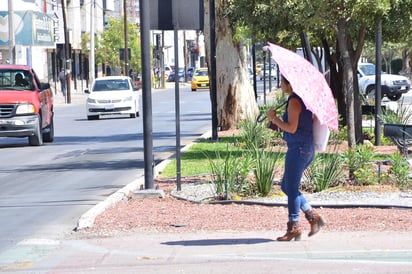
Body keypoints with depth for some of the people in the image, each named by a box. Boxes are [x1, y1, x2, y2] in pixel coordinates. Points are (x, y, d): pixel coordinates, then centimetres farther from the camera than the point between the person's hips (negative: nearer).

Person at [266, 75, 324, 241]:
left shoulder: (294, 101, -14)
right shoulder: (303, 99, 16)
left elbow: (292, 128, -20)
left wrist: (274, 118, -9)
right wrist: (277, 122, 14)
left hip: (298, 148, -10)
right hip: (307, 149, 10)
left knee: (291, 188, -3)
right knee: (286, 186, 15)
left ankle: (294, 227, 1)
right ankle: (313, 216, 12)